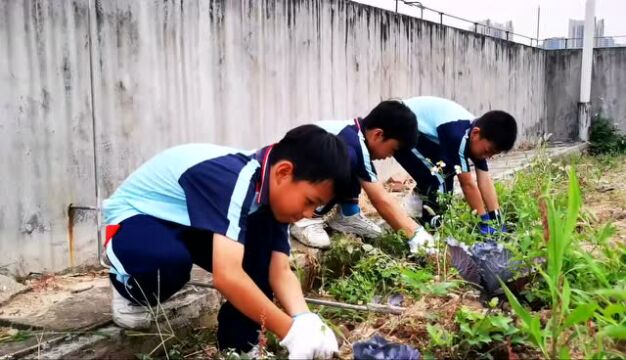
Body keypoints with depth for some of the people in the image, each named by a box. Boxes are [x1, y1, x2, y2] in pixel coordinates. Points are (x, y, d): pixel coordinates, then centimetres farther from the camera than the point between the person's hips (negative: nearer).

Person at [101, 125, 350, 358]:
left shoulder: (270, 187, -10)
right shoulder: (229, 177, -37)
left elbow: (280, 271, -14)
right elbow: (227, 275, -46)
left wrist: (305, 320, -32)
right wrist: (291, 331, -40)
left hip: (186, 223, 7)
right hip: (132, 220, -7)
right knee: (172, 259, -38)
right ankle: (131, 292, -2)